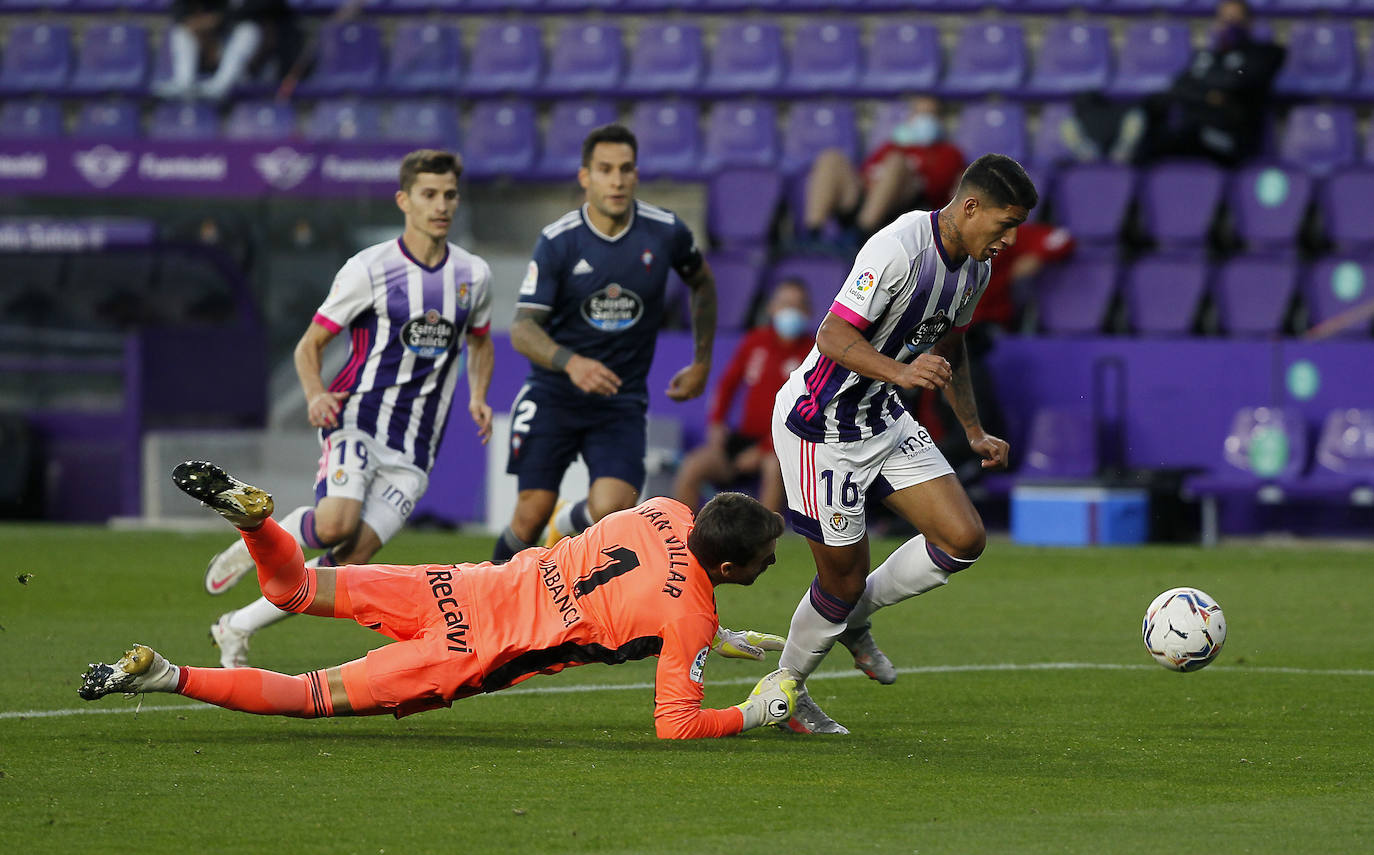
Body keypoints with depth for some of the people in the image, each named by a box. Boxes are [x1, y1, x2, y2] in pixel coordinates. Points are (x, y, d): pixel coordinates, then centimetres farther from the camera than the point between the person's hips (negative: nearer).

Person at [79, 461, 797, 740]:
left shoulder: (667, 511, 5)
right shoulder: (692, 621, -15)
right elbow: (677, 727, -15)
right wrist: (755, 714, -1)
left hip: (468, 587, 6)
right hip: (478, 656, -6)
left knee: (299, 589, 14)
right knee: (315, 696, -3)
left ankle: (248, 510, -13)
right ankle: (166, 677, -15)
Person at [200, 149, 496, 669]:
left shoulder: (473, 275, 7)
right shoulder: (368, 270, -5)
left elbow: (480, 342, 27)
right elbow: (309, 344, 1)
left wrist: (477, 397, 7)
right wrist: (315, 394, -20)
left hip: (412, 453, 4)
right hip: (357, 421, -4)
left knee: (349, 562, -10)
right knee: (336, 524, -31)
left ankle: (237, 629, 6)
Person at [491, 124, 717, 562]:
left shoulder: (666, 232, -5)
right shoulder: (557, 241, -11)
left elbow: (702, 282, 18)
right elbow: (523, 328, -13)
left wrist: (701, 363, 17)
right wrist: (570, 362, -32)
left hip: (622, 402, 1)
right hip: (553, 396, -1)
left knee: (612, 509, -19)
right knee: (531, 514, -7)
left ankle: (571, 521, 18)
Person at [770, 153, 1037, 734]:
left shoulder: (975, 267, 3)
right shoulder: (899, 249, -26)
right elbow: (833, 337, -29)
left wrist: (975, 432, 21)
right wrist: (901, 372, -43)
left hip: (884, 420, 8)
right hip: (821, 424, -8)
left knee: (964, 539, -3)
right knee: (843, 578, -3)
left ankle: (854, 619, 20)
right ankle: (785, 693, 22)